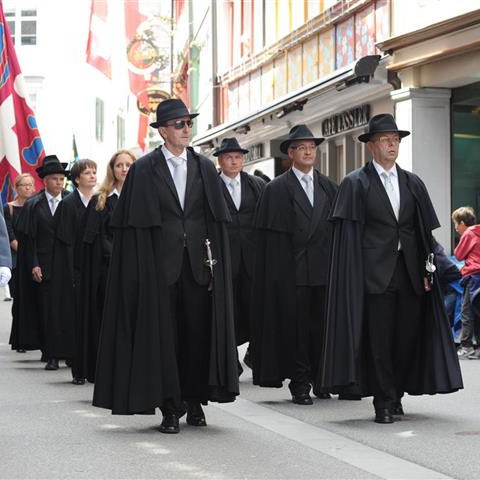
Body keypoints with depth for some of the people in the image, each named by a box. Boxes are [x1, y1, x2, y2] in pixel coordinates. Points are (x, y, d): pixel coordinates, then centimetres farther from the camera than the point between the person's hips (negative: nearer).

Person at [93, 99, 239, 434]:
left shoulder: (205, 168, 9)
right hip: (160, 263, -3)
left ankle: (196, 401, 15)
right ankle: (170, 408, 4)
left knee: (199, 331, 4)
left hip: (198, 261, 3)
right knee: (163, 334, -1)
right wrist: (140, 266, -8)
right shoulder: (144, 169, 1)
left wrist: (216, 261, 1)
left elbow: (217, 219, 9)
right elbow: (134, 223, -2)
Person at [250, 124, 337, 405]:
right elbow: (270, 234, -3)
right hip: (292, 271, -3)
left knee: (322, 325, 5)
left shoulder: (329, 187, 13)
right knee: (295, 326, -1)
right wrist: (278, 273, -10)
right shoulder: (277, 189, 1)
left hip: (324, 268, 3)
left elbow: (338, 227, 12)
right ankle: (299, 384, 6)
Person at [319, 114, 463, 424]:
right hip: (375, 273, -4)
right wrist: (356, 277, -11)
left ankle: (396, 394, 22)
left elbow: (425, 232, 13)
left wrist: (427, 270, 4)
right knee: (379, 340, -2)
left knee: (408, 337, 6)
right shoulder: (355, 184, 1)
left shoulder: (413, 184, 13)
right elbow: (348, 235, -4)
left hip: (409, 272, 4)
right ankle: (384, 403, 7)